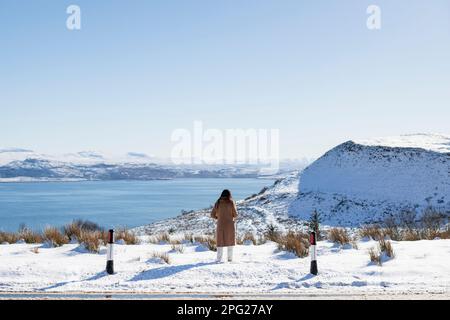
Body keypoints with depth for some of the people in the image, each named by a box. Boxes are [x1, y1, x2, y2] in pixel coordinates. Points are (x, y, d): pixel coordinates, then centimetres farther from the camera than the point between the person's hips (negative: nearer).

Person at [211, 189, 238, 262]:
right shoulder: (231, 202, -5)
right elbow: (235, 214, -6)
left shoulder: (218, 203, 1)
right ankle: (230, 258, 8)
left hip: (220, 224, 1)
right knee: (230, 241, 10)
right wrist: (234, 217, 17)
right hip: (230, 224, -1)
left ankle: (219, 258, 1)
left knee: (220, 242, 8)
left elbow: (212, 214, 1)